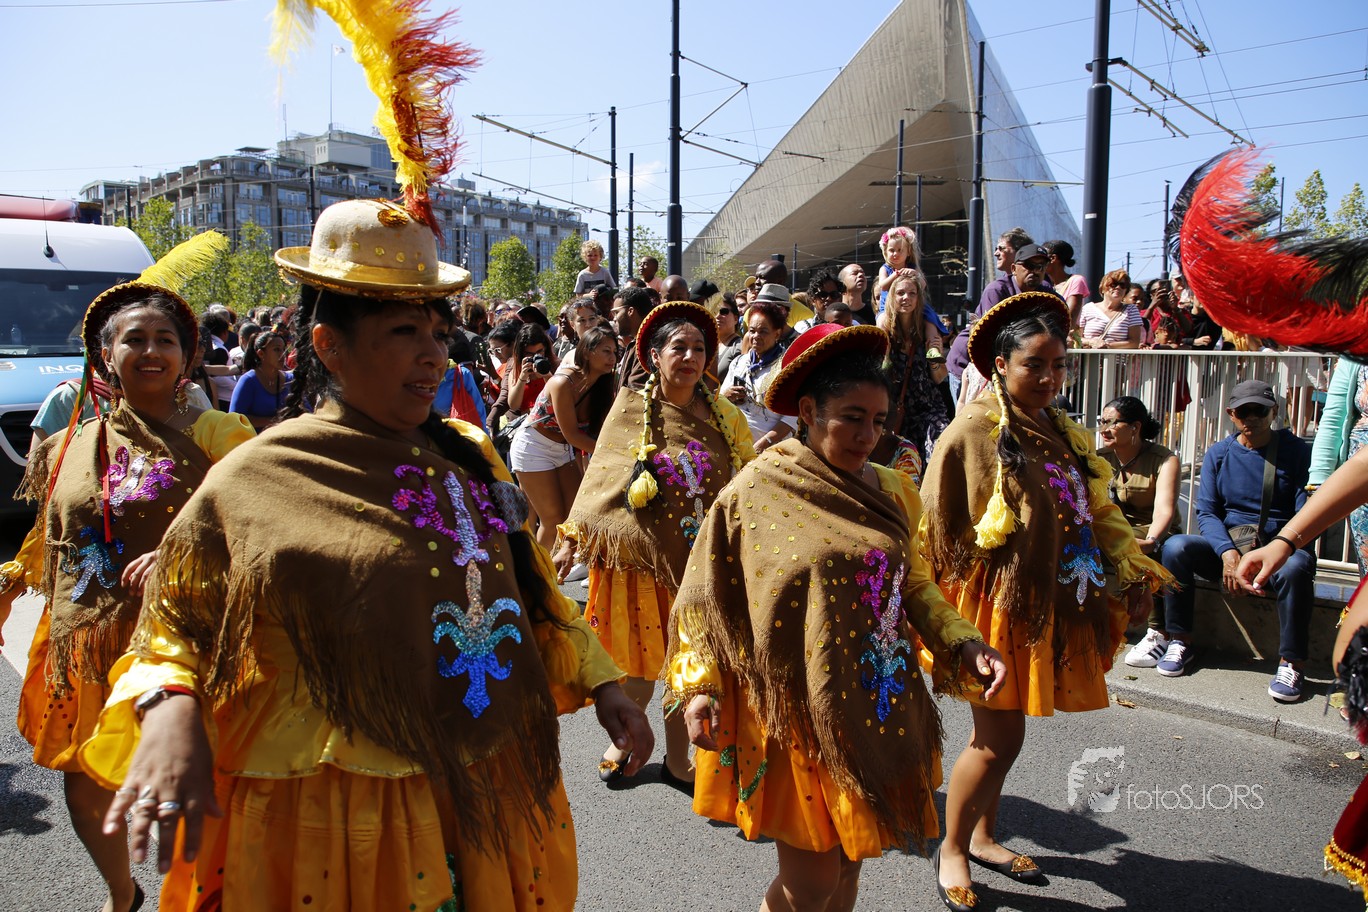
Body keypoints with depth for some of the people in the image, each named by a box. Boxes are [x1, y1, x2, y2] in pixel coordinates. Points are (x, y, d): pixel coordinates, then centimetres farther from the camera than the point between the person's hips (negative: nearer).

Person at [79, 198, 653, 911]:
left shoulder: (469, 457, 5)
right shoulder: (259, 479, -9)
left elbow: (526, 588, 14)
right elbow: (175, 626, -2)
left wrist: (601, 686, 9)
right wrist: (170, 711, -22)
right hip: (342, 820, -4)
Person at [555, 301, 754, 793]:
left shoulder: (723, 416, 1)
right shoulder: (630, 407, -4)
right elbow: (601, 476, -1)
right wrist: (574, 538, -2)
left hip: (700, 559, 2)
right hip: (638, 553, -1)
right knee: (639, 659, 12)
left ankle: (677, 759, 29)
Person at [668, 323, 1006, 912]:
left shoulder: (889, 492, 4)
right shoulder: (755, 492, -9)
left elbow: (913, 584, 12)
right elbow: (707, 596, -5)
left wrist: (964, 644, -2)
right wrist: (699, 685, -13)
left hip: (877, 713, 5)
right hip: (796, 715, -4)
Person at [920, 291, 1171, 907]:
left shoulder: (1062, 433, 8)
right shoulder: (972, 433, -14)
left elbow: (1097, 514, 16)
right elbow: (938, 527, -12)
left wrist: (1133, 573, 9)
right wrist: (951, 617, -9)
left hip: (1050, 604, 6)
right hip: (996, 605, -6)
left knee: (999, 734, 17)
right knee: (1001, 739, -1)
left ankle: (983, 836, 36)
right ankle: (952, 849, 21)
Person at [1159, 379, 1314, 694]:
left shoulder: (1297, 451, 0)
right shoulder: (1218, 454, 7)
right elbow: (1206, 512, 1)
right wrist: (1227, 552, -19)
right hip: (1226, 543, 2)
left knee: (1295, 568, -37)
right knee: (1175, 547, -26)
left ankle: (1291, 663, -22)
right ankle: (1180, 643, -13)